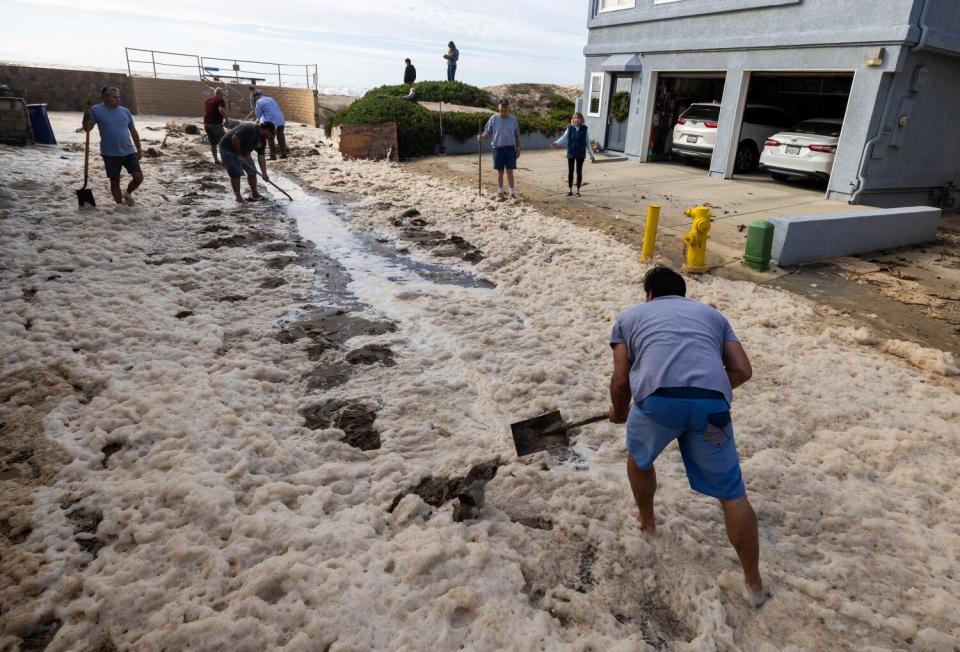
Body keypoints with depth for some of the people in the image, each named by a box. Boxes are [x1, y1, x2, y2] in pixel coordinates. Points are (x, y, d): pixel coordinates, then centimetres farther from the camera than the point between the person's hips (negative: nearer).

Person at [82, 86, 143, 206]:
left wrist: (139, 149, 13)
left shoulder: (125, 111, 7)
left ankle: (128, 193, 24)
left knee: (139, 177, -6)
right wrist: (86, 116, -21)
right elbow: (87, 128, -3)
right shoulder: (96, 110, -2)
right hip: (110, 154, -2)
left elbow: (133, 131, 14)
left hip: (129, 151, 2)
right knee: (115, 182, 5)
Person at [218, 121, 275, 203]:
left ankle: (254, 193, 22)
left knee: (252, 172, 7)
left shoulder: (262, 139, -1)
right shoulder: (250, 129, -29)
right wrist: (239, 155, -26)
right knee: (236, 173, -13)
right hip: (229, 149, -9)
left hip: (242, 151, 9)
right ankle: (238, 196, -1)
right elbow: (235, 139, -35)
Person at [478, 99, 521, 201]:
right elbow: (487, 133, 0)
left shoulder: (513, 120, 4)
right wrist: (481, 137, -20)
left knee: (510, 171, -1)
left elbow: (517, 136, 10)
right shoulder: (493, 118, 0)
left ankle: (512, 193, 6)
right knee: (499, 171, 6)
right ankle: (500, 193, 16)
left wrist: (518, 149, 7)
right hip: (497, 148, 0)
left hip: (510, 148, 0)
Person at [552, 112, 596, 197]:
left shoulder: (584, 129, 0)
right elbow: (564, 138, -5)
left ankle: (578, 190, 16)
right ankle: (570, 190, 14)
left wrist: (592, 155, 4)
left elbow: (588, 143, 3)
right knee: (570, 171, 5)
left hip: (580, 154, 0)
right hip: (571, 153, 0)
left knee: (579, 171, 7)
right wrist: (556, 143, -26)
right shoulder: (570, 128, -1)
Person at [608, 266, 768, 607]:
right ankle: (754, 583, 29)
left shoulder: (630, 316, 26)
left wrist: (619, 412, 35)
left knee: (638, 458, 31)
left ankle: (647, 522, 51)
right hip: (712, 403, 2)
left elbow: (620, 381, 16)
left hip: (658, 399, -1)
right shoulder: (712, 314, 32)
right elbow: (742, 370, 20)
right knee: (733, 494, 19)